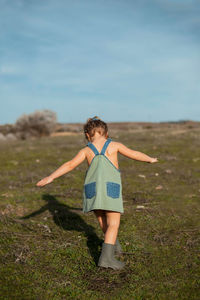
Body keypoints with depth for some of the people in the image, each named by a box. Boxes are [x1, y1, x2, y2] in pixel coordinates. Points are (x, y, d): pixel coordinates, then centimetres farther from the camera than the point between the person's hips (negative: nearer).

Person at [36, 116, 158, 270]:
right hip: (110, 188, -3)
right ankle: (106, 257, -13)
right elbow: (134, 154, 18)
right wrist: (150, 159, 36)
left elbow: (70, 165, 2)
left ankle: (114, 246, 37)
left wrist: (50, 178, 5)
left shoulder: (86, 150, 9)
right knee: (113, 224, -1)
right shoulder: (114, 145, 7)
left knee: (104, 221, 19)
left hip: (92, 189, 3)